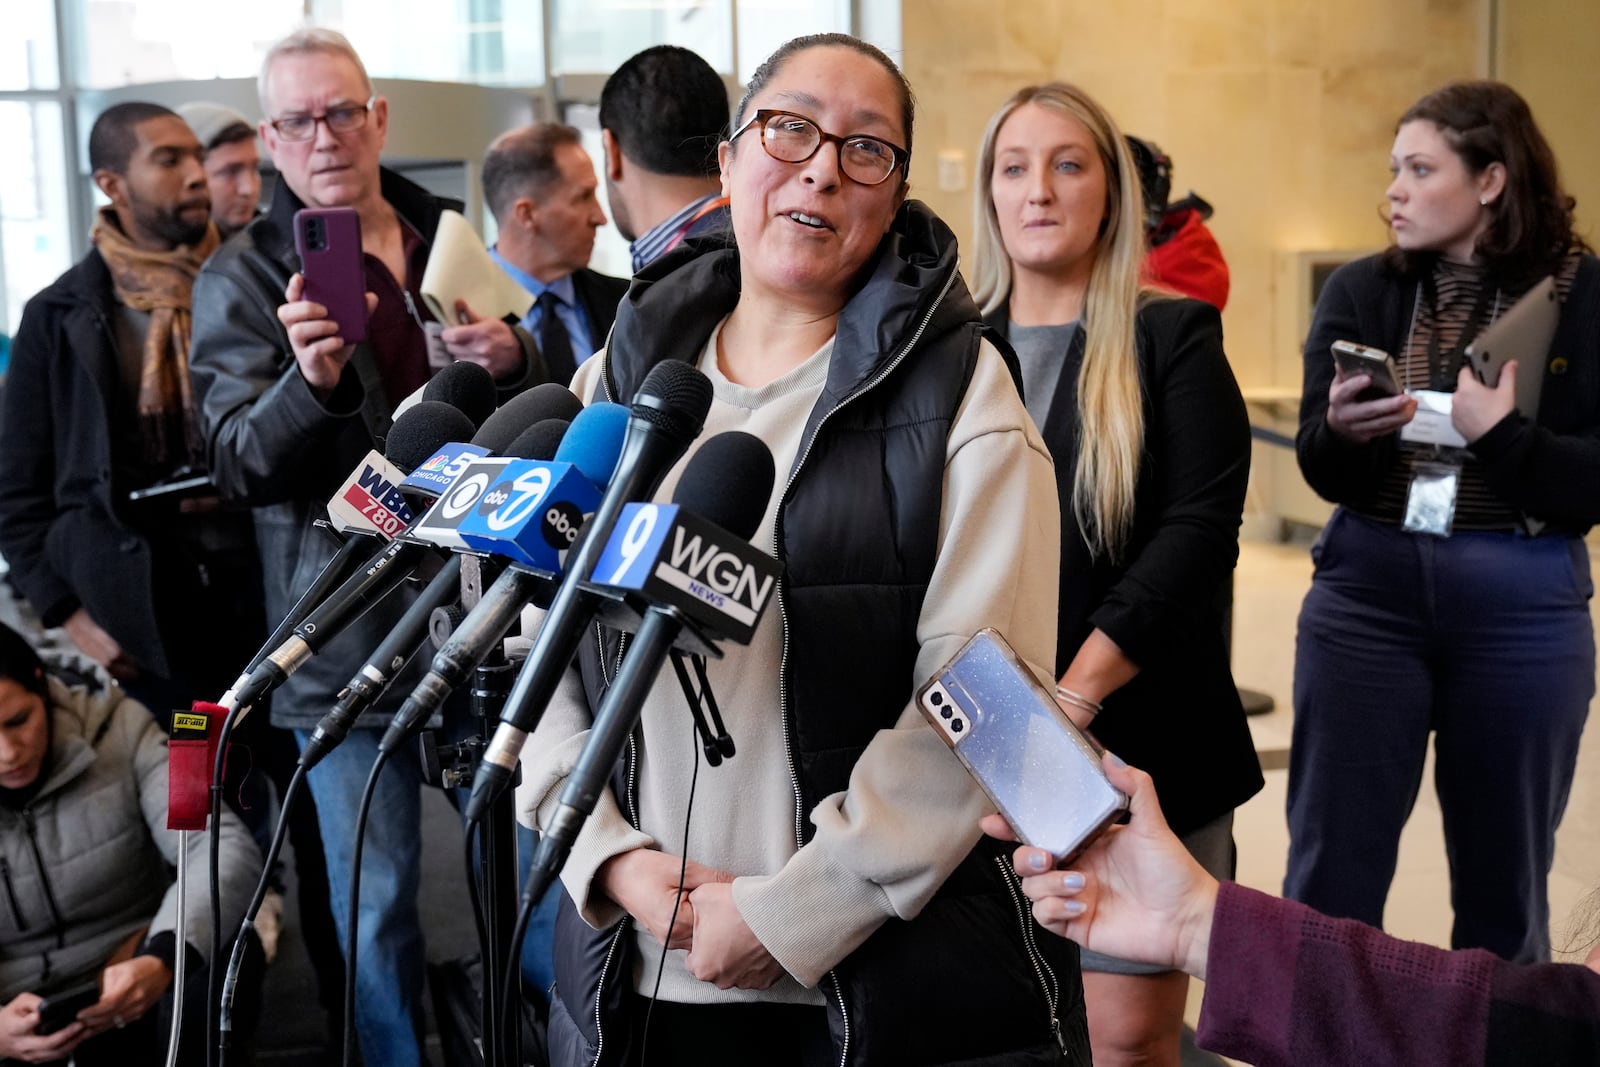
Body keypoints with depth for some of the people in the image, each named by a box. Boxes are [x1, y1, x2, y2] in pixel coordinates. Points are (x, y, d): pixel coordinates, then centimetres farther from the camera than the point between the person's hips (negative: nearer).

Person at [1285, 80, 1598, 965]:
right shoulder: (1360, 291, 2)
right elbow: (1320, 469, -4)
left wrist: (1500, 434, -24)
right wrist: (1344, 433, -25)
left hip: (1522, 606, -1)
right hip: (1366, 593, 1)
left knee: (1504, 877, 13)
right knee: (1332, 864, 5)